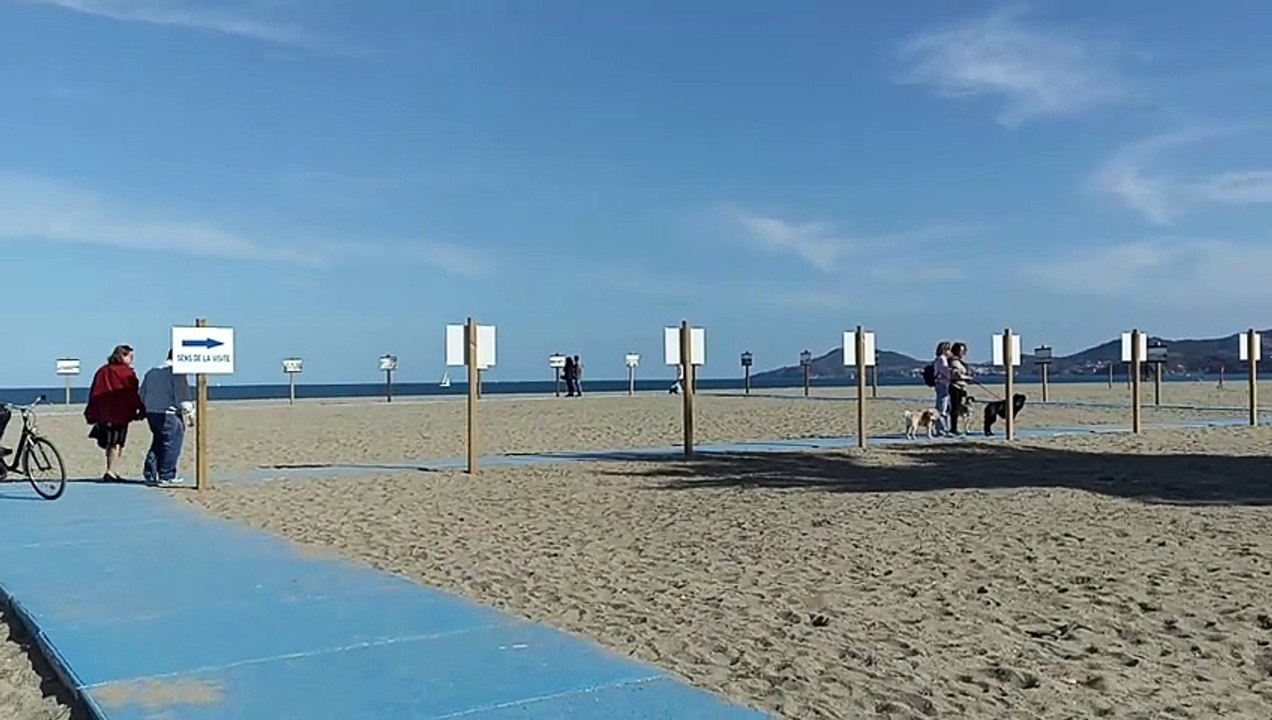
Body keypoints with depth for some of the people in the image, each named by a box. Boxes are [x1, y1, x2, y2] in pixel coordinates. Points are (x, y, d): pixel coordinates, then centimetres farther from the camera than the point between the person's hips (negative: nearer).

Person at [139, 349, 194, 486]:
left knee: (158, 443, 17)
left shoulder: (151, 371, 16)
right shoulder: (176, 371, -9)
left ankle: (150, 474, 16)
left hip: (150, 412, 8)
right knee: (172, 443, -1)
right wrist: (188, 408, -1)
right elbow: (182, 393, -12)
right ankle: (166, 476, -1)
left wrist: (145, 409, 26)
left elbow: (142, 395, 20)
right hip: (168, 413, -8)